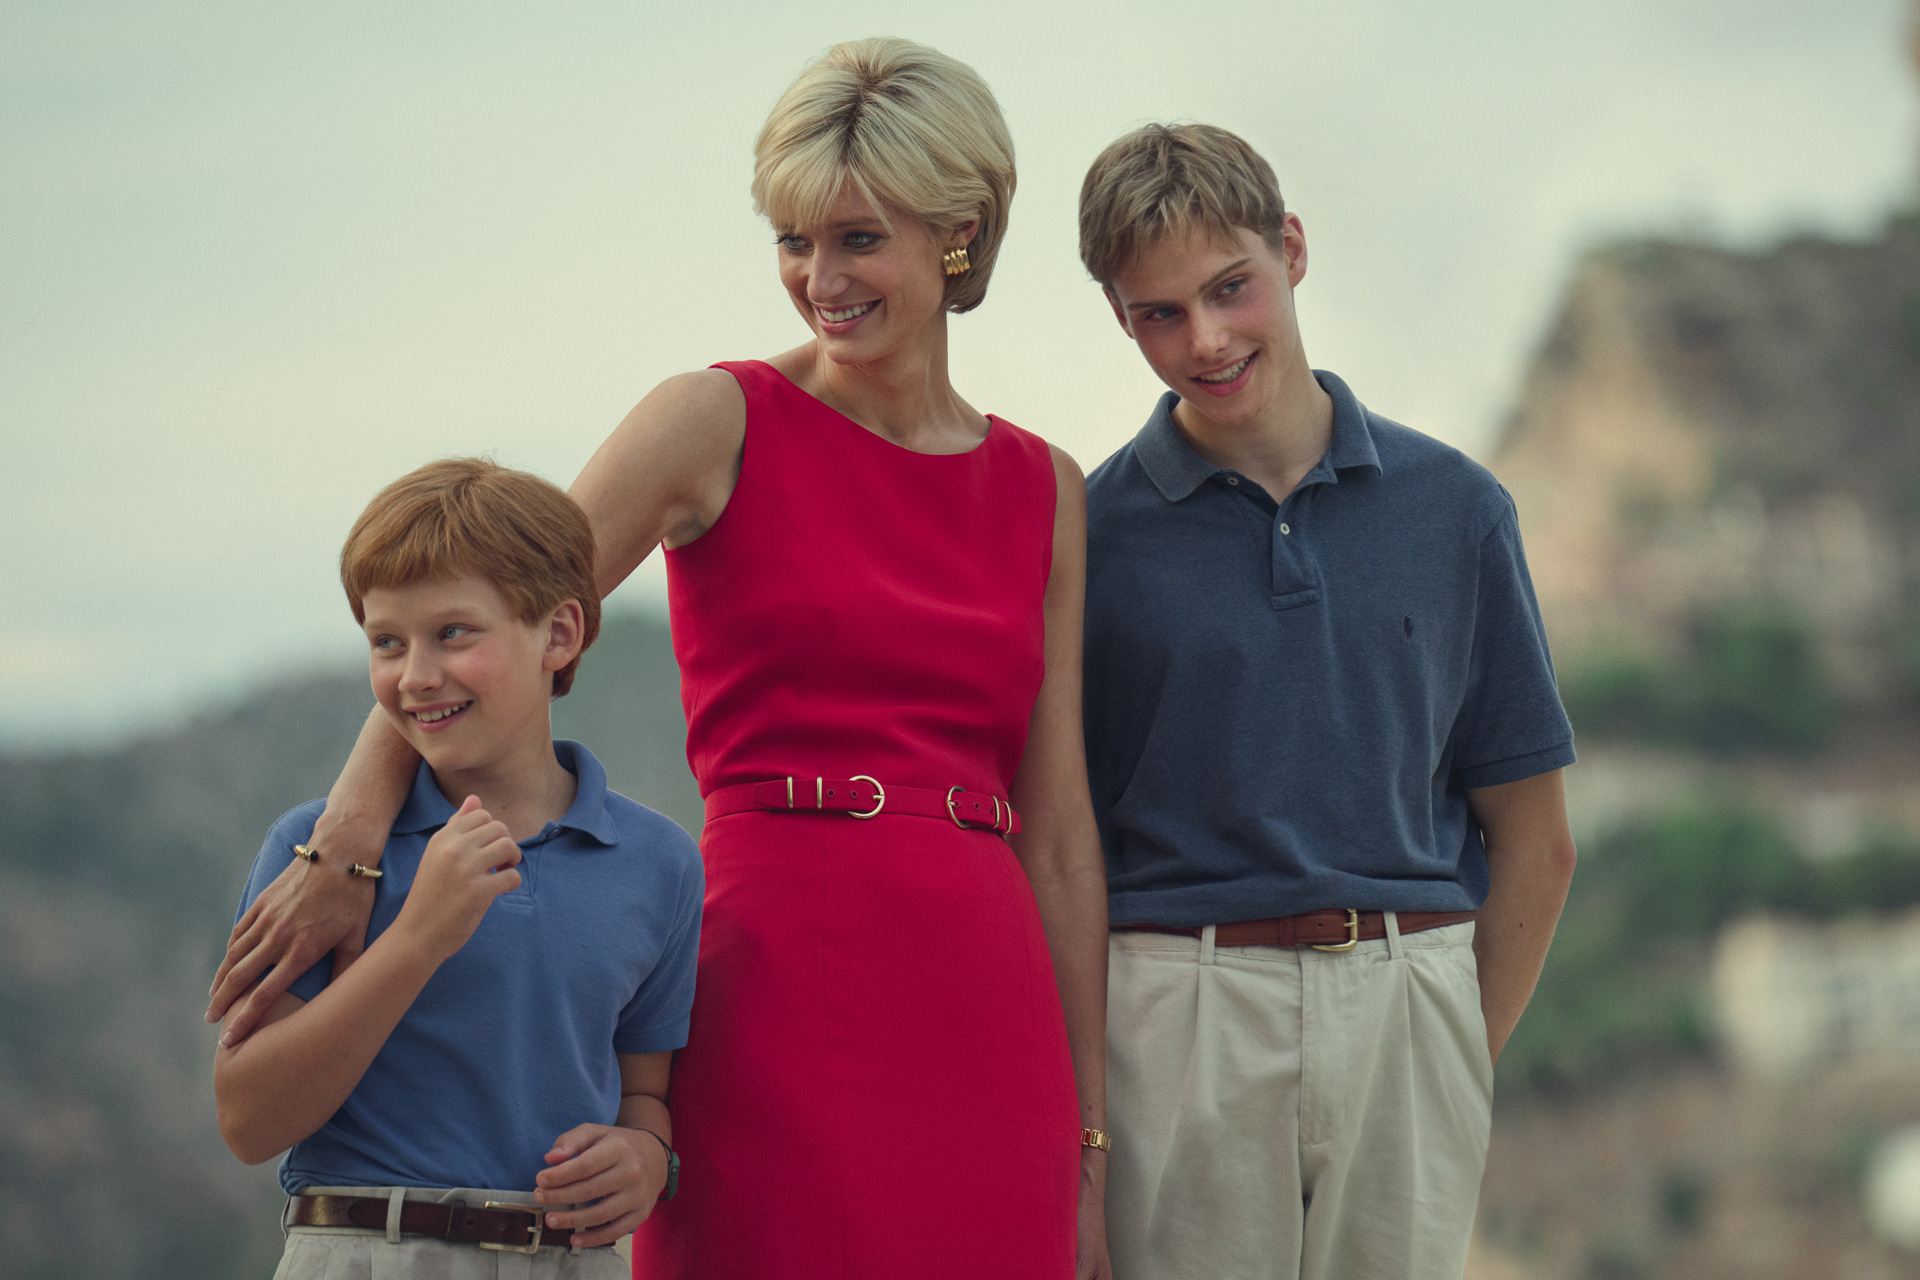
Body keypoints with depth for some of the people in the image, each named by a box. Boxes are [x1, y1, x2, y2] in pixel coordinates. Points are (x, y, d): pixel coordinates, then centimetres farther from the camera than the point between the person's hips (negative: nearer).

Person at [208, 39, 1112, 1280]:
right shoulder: (724, 422, 1)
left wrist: (1090, 1139, 10)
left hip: (985, 1017, 4)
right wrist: (347, 846, -24)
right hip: (779, 994, -3)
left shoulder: (1046, 491, 12)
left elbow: (1058, 833, 12)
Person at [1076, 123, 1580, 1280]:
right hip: (1178, 1014, -1)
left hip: (1410, 1010, 2)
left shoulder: (1453, 508, 6)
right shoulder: (1088, 531, 2)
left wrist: (1456, 1057, 5)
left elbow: (1533, 838, 10)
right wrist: (1078, 1102, -4)